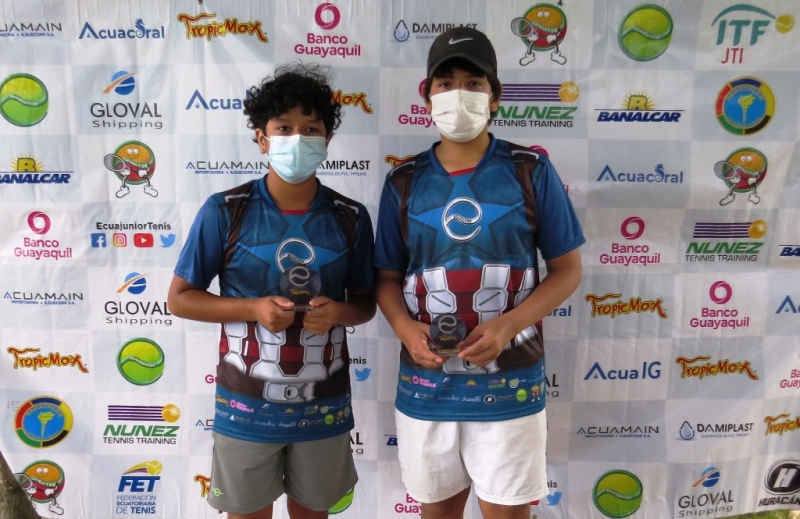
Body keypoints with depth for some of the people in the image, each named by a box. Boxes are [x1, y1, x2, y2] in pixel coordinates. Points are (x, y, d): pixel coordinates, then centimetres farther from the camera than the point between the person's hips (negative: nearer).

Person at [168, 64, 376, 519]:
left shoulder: (351, 218, -4)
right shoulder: (224, 212, -10)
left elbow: (366, 302, 6)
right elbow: (179, 298, -3)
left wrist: (337, 312, -17)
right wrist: (254, 308, -18)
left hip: (324, 408, 2)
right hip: (247, 407, -1)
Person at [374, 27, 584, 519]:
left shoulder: (531, 170, -4)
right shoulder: (404, 182, 2)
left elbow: (568, 268, -2)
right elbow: (387, 276, 7)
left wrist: (508, 326, -17)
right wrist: (405, 328, -14)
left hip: (509, 385, -2)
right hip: (425, 386, 2)